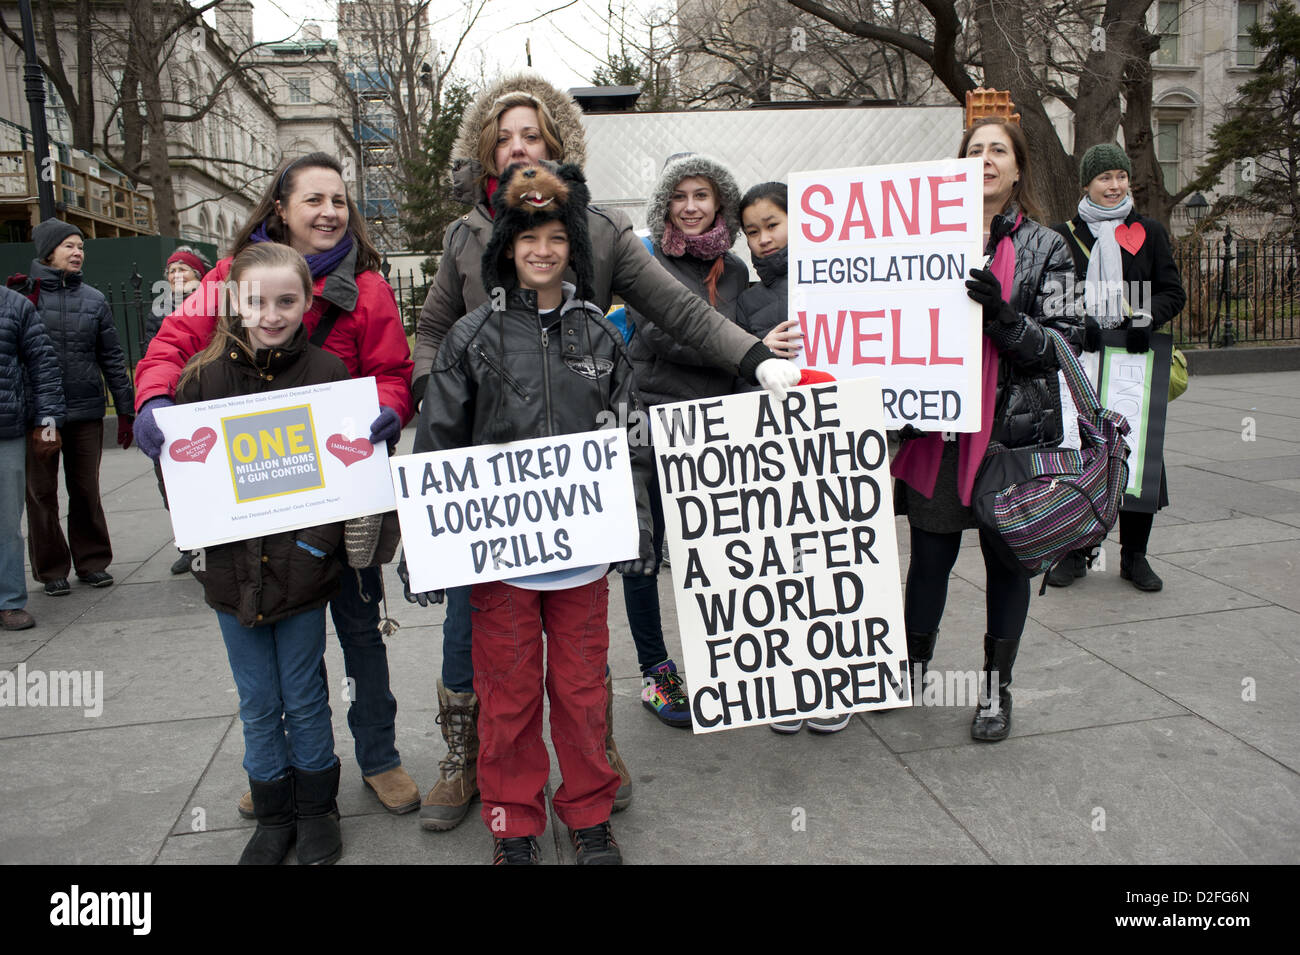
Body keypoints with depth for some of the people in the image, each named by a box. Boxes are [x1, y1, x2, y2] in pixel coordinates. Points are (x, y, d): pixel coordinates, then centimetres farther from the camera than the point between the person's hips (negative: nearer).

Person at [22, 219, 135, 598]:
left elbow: (112, 357, 7)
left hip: (86, 411, 2)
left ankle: (92, 562, 23)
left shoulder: (94, 300, 6)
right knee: (41, 493, 6)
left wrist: (125, 411, 5)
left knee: (86, 491, 11)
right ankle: (51, 569, 18)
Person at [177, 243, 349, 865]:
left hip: (302, 567, -2)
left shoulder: (327, 373, -7)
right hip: (233, 569, 2)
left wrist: (318, 541, -14)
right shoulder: (205, 374, -2)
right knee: (258, 705, 15)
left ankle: (315, 809, 32)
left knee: (304, 699, 12)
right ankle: (273, 815, 33)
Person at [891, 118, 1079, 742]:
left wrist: (1002, 314, -21)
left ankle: (996, 687, 25)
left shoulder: (1043, 247, 3)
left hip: (1014, 427, -1)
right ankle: (914, 667, 28)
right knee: (929, 554, 8)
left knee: (1006, 556, 9)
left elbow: (1061, 344, -4)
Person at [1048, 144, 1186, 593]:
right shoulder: (1063, 235, 9)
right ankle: (1075, 552, 13)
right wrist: (1078, 321, -14)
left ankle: (1134, 555, 14)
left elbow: (1174, 292, 8)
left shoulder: (1150, 232, 12)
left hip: (1135, 357, 1)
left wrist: (1146, 317, -12)